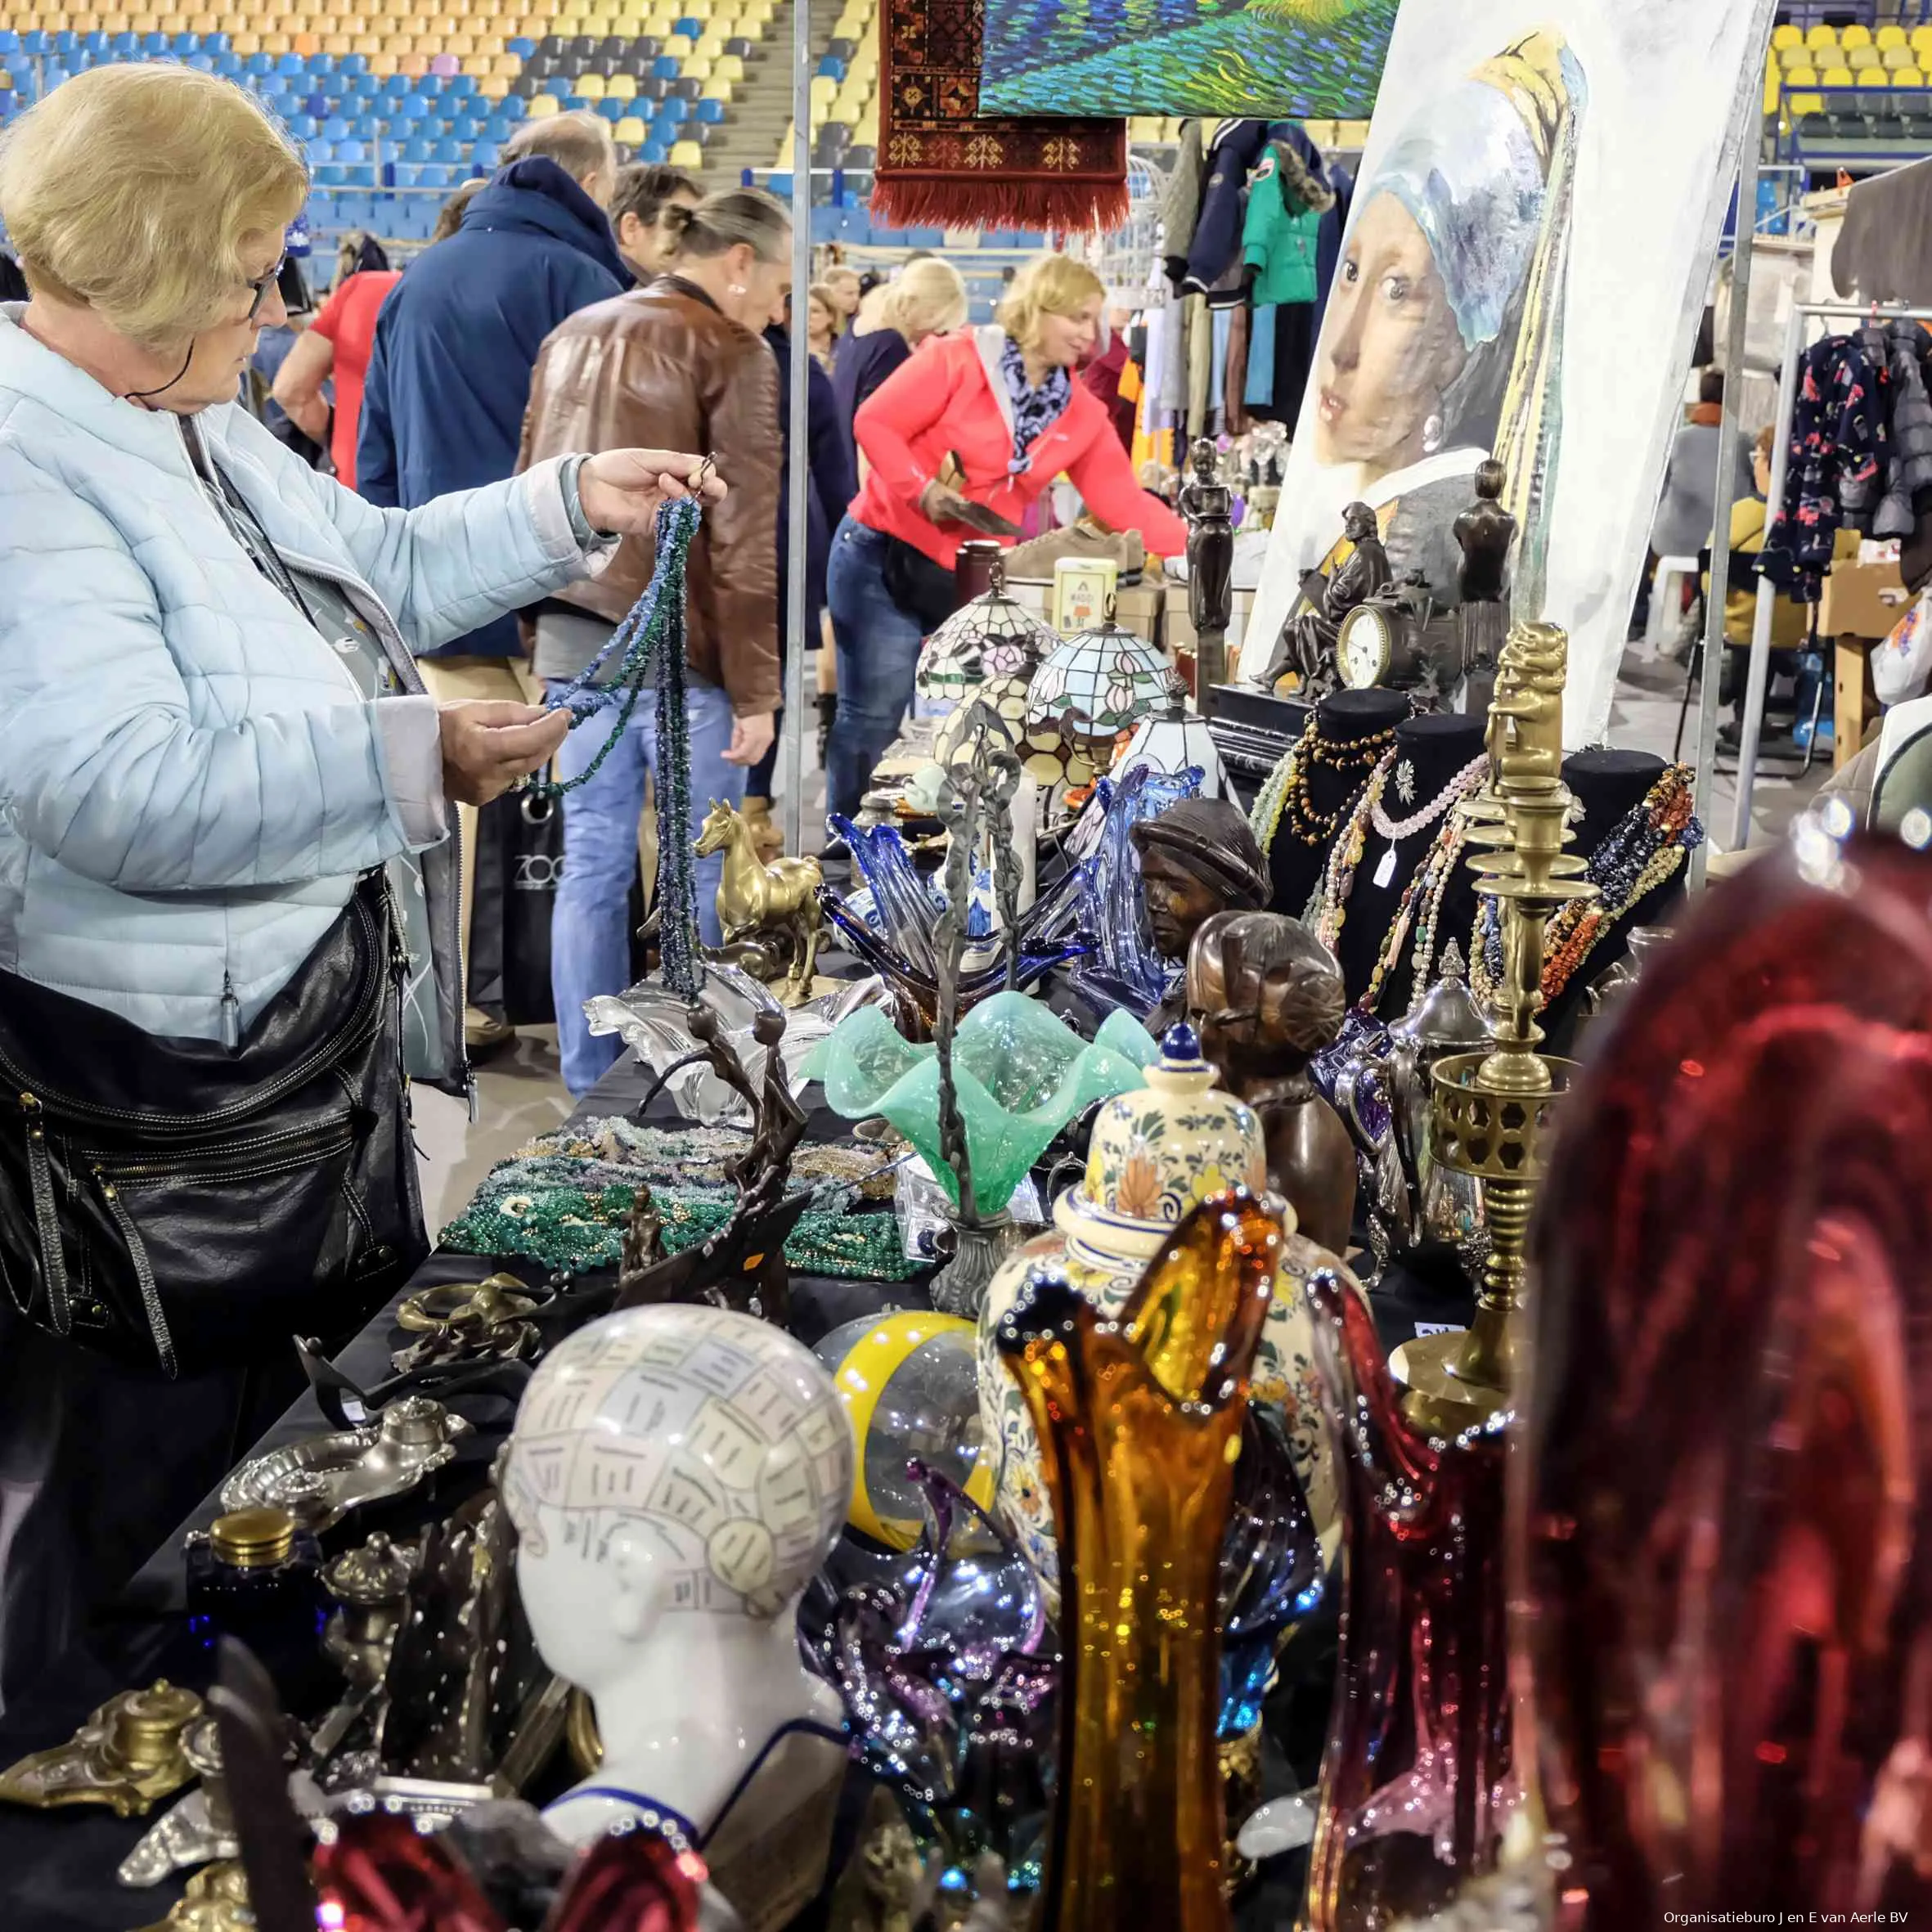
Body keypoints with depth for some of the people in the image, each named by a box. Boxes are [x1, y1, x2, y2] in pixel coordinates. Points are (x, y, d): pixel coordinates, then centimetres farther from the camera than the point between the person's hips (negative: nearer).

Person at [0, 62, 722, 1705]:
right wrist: (418, 758, -30)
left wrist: (572, 504, 11)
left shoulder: (190, 423, 7)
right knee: (150, 1507, 9)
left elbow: (371, 567, 20)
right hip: (153, 1099, -10)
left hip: (318, 1038, 10)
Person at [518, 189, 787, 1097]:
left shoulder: (571, 336, 13)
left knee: (590, 864, 9)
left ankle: (589, 1083, 16)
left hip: (572, 640, 6)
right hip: (681, 648, -6)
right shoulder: (732, 354, -7)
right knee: (703, 871, 4)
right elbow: (742, 539, -12)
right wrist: (755, 689, -9)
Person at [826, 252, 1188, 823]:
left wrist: (1196, 551, -7)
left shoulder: (1082, 413, 5)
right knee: (874, 716, -4)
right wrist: (922, 489, -23)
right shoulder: (958, 358, -11)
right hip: (886, 555, -6)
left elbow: (1124, 501, 3)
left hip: (974, 577, 6)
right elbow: (875, 423, -12)